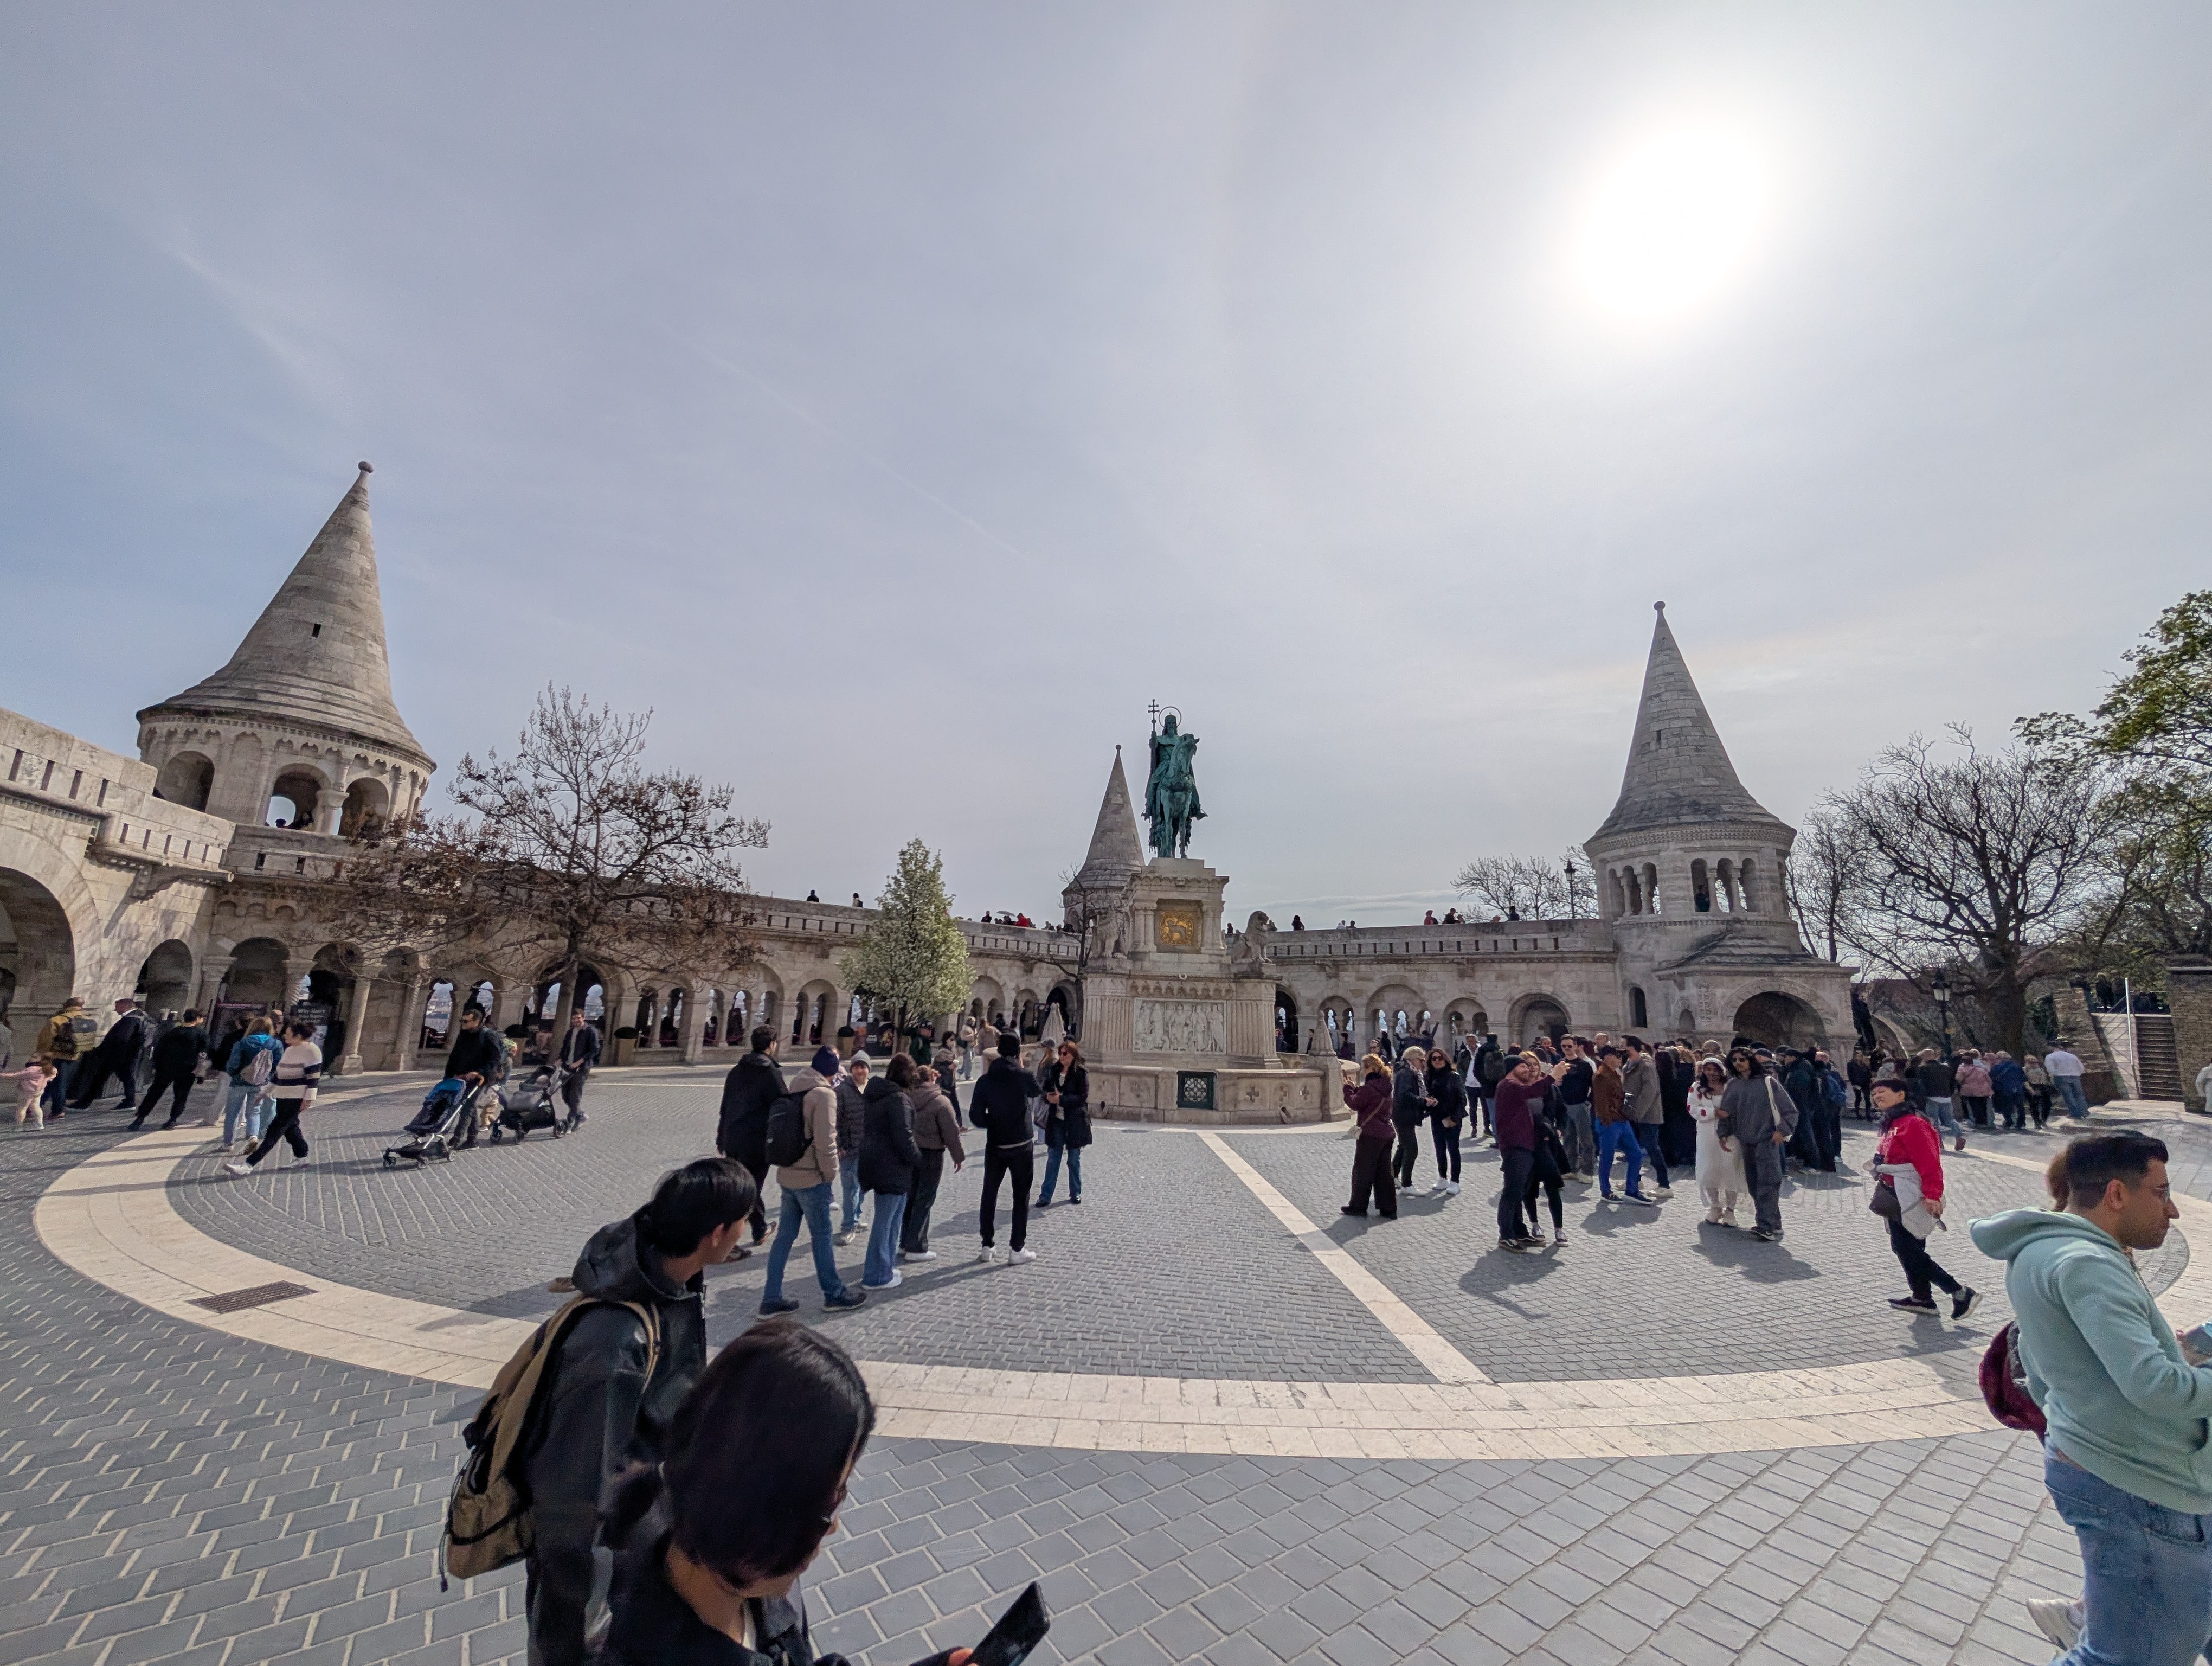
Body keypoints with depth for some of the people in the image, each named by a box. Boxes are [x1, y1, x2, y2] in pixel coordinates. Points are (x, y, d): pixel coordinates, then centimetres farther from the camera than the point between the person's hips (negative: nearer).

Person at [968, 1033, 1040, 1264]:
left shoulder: (985, 1080, -4)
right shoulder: (1024, 1077, -12)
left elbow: (976, 1116, -5)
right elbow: (1036, 1092, 10)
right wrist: (1021, 1067, 11)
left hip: (994, 1146, 3)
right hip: (1021, 1146, -2)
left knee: (989, 1195, 13)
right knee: (1021, 1197, 8)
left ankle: (987, 1248, 18)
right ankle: (1017, 1249, 11)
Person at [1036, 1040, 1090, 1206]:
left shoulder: (1081, 1074, -10)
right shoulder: (1053, 1070, 3)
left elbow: (1082, 1098, -16)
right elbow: (1045, 1089, 10)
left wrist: (1061, 1099, -23)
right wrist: (1048, 1096, -13)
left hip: (1075, 1122, -3)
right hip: (1056, 1121, 3)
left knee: (1074, 1160, 12)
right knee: (1052, 1160, 7)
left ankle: (1076, 1193, 28)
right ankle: (1045, 1196, 14)